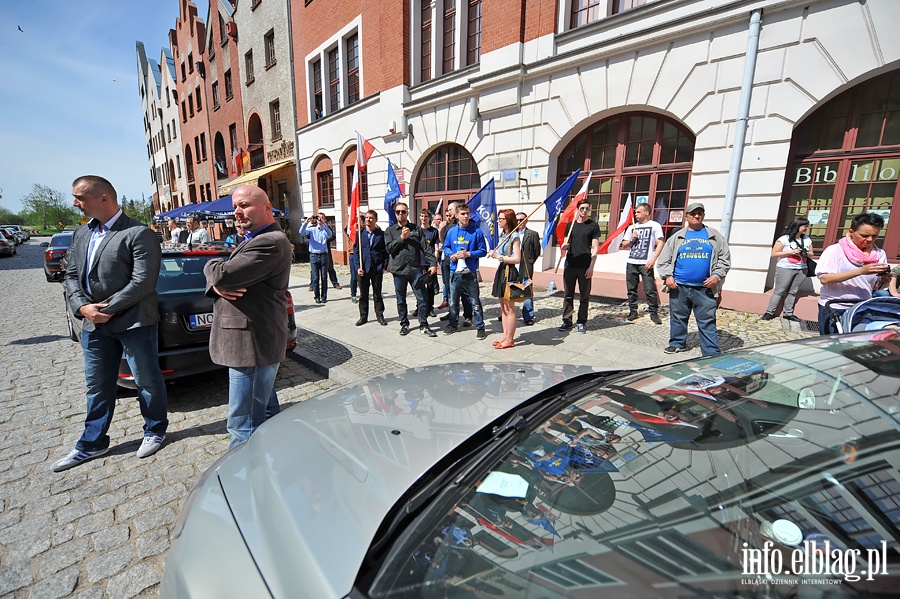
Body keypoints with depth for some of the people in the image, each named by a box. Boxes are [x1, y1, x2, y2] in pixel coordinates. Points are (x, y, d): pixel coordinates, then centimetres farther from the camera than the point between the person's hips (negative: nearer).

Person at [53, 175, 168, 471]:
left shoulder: (139, 234, -14)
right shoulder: (81, 234, 11)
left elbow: (143, 282, -19)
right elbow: (72, 275, 13)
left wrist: (107, 310, -16)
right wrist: (82, 307, -5)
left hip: (134, 323, -7)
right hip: (94, 325, 7)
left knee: (147, 381, 9)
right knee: (97, 386, 17)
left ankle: (155, 430, 29)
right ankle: (92, 444, 33)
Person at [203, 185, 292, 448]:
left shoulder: (271, 242, -17)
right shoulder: (253, 239, 18)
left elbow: (222, 274, -23)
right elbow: (215, 278, 16)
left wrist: (212, 266, 1)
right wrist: (217, 285, -8)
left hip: (253, 344, -11)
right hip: (253, 340, 11)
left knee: (244, 426, -2)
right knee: (266, 412, 23)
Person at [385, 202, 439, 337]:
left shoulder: (416, 229, 6)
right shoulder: (390, 230, 8)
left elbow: (425, 247, 1)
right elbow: (389, 248, -4)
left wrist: (433, 263, -8)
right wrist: (401, 238, -11)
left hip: (415, 269, 0)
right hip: (399, 270, 1)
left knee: (422, 298, -1)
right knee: (401, 300, 10)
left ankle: (424, 325, 12)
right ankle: (404, 324, 26)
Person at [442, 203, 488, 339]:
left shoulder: (476, 231, -6)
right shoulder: (452, 231, 5)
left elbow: (483, 251, -5)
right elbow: (446, 247, 13)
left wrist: (468, 254, -17)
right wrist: (451, 255, -7)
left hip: (470, 272, -4)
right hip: (454, 272, 4)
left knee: (475, 301, 2)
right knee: (453, 301, 16)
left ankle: (480, 327, 14)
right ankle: (453, 324, 33)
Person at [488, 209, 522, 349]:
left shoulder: (514, 236, -11)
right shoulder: (503, 235, 14)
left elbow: (517, 259, -19)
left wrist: (499, 256, -18)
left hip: (509, 272, -9)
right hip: (501, 270, 9)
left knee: (510, 309, 0)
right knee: (503, 308, 14)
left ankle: (509, 340, 8)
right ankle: (505, 336, 23)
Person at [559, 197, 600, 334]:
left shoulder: (593, 226, 3)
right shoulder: (571, 224, 13)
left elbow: (595, 248, -1)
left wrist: (591, 267, -10)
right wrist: (564, 246, -7)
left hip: (584, 266, -3)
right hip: (570, 265, 3)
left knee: (584, 296, 5)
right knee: (568, 295, 7)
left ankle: (582, 322, 14)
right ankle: (567, 320, 16)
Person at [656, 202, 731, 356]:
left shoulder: (715, 236, 8)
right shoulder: (677, 237, 9)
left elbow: (724, 258, 8)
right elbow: (665, 259, 8)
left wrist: (717, 275, -6)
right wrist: (667, 276, -5)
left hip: (705, 288, -1)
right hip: (679, 287, 1)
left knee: (707, 321, 0)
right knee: (678, 317, 10)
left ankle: (712, 353, 4)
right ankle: (677, 343, 26)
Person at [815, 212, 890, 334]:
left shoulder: (880, 254, 7)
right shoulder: (835, 250, -7)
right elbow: (824, 279, -19)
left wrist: (884, 280, -11)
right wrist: (860, 271, -24)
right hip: (833, 309, -4)